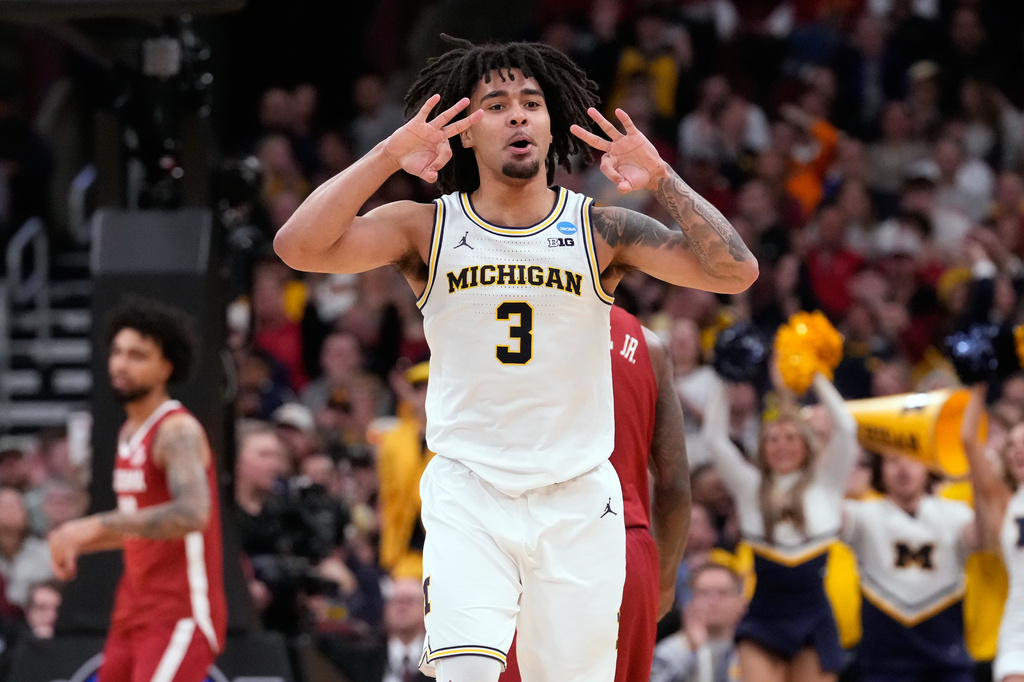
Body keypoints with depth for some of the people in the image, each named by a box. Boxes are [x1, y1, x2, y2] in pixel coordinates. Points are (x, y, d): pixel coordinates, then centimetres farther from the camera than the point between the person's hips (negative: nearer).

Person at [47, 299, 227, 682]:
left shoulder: (178, 432, -15)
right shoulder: (130, 433, 15)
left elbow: (192, 514, -33)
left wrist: (94, 527, -35)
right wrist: (79, 545, 15)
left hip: (180, 617, -10)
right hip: (134, 615, 10)